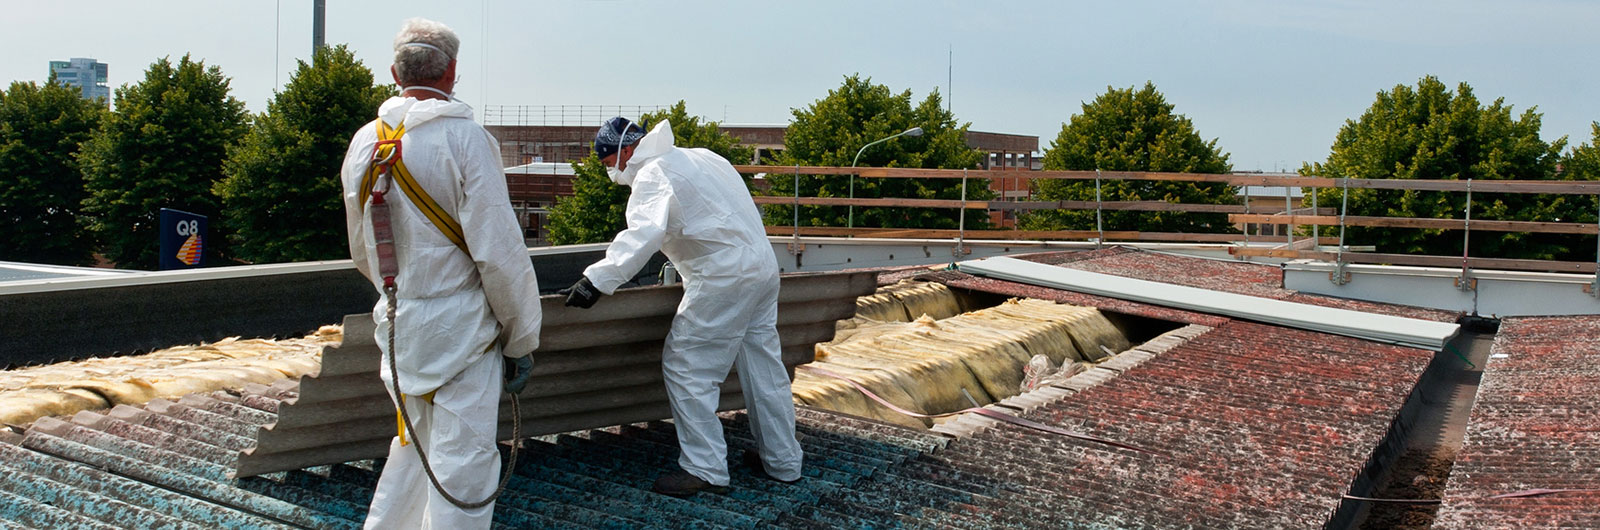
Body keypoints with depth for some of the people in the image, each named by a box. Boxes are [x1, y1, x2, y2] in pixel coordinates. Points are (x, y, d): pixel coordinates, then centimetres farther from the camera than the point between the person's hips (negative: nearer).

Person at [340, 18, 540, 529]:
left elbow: (362, 253, 16)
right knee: (463, 463, 2)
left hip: (397, 327, 7)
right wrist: (520, 338, -7)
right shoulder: (464, 138, -15)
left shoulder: (364, 142, 6)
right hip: (460, 326, -7)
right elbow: (499, 252, -16)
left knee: (414, 448, 23)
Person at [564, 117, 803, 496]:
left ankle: (705, 469, -1)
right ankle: (782, 461, 24)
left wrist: (598, 280, -36)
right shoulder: (699, 157, 17)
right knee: (764, 366, 15)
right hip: (763, 267, 10)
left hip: (724, 279, -10)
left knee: (686, 368, -3)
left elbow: (644, 234, -30)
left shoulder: (653, 174, -12)